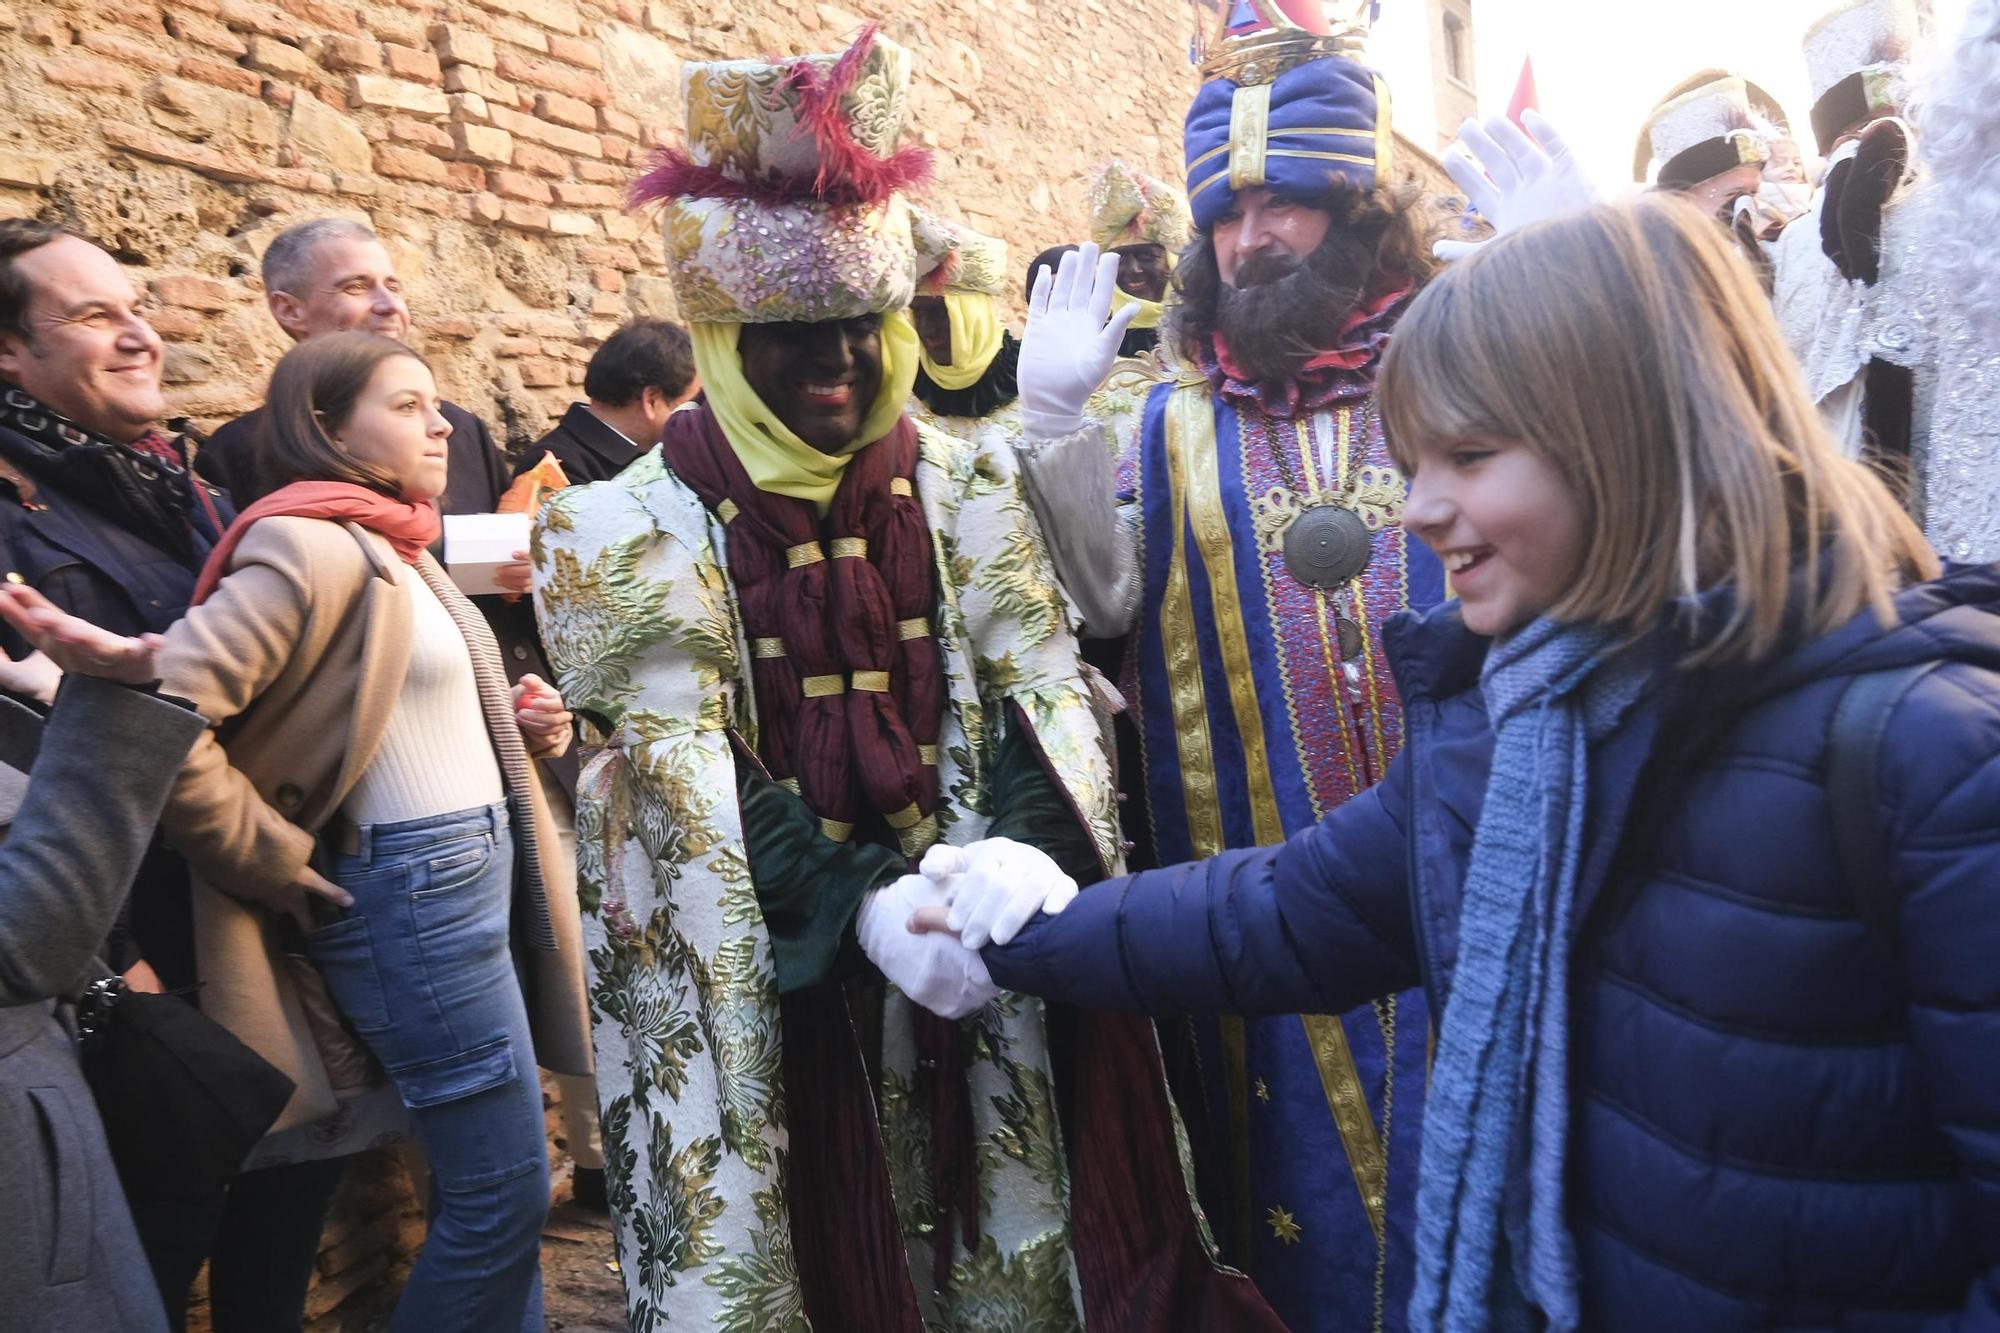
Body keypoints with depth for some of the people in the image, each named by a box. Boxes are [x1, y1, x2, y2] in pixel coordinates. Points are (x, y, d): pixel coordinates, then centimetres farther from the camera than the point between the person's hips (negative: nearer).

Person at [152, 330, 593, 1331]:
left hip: (476, 873, 9)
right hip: (415, 890, -9)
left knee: (493, 1180, 18)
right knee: (504, 1187, 0)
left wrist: (515, 725, 5)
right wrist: (277, 862, -15)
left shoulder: (396, 550, 13)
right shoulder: (312, 548, -16)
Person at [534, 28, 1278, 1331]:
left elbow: (1043, 687, -4)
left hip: (981, 935, 2)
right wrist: (866, 908, -24)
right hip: (770, 972, -2)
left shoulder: (962, 485, 2)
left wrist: (1027, 860, -23)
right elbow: (691, 777, -11)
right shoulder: (637, 530, -5)